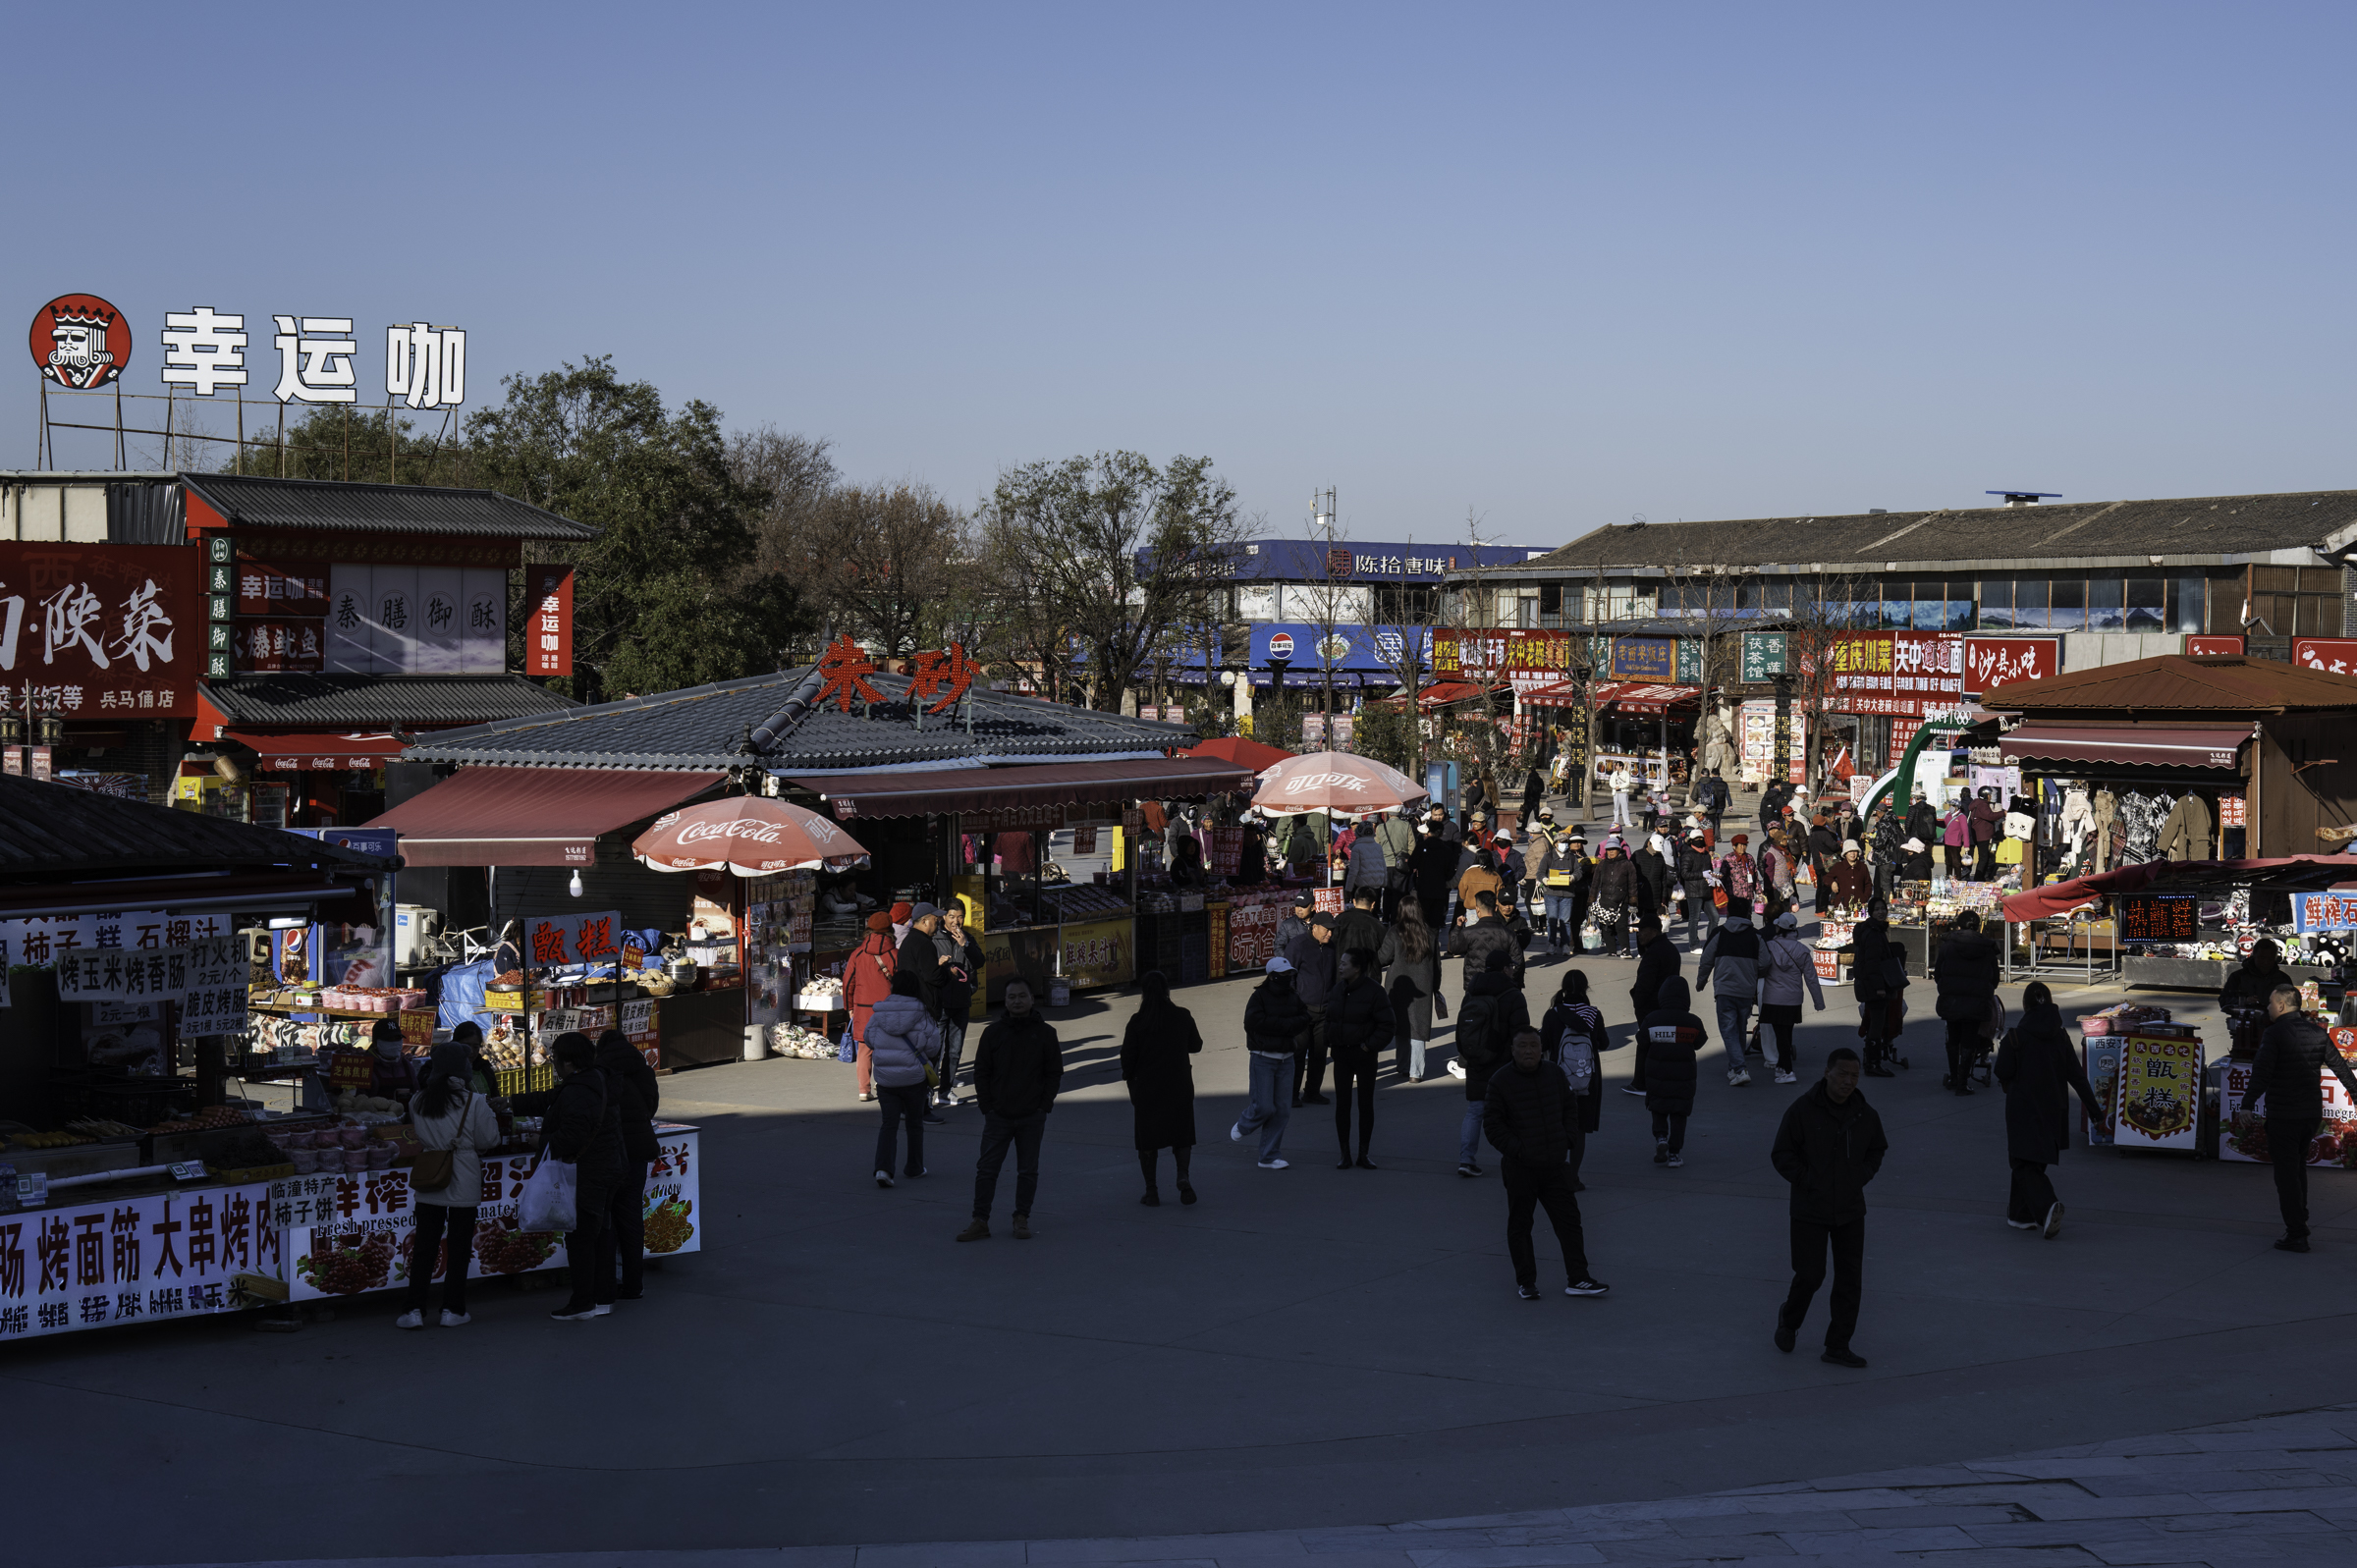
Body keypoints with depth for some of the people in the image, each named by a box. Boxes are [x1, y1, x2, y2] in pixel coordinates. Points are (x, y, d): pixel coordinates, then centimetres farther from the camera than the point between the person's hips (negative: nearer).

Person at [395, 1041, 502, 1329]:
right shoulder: (474, 1102, -12)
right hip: (463, 1184, -3)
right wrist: (488, 1111, 7)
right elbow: (490, 1139, -6)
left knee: (424, 1247, 8)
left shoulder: (418, 1102, -2)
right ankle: (452, 1310, 10)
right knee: (458, 1248, 7)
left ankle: (414, 1309, 6)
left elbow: (418, 1135, 10)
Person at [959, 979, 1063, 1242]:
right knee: (987, 1169, -1)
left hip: (1032, 1118, 0)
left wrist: (1044, 1105, -3)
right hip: (998, 1116, 0)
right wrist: (987, 1106, -2)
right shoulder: (993, 1033, 3)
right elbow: (981, 1072, 6)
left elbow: (1054, 1073, 6)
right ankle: (980, 1222, 3)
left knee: (1028, 1171, 7)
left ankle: (1022, 1219, 19)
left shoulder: (1044, 1033, 2)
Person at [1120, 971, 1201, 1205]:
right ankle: (1182, 1175, -12)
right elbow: (1196, 1045, 10)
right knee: (1181, 1134, 12)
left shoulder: (1138, 1021, -10)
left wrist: (1129, 1079, 11)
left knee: (1147, 1137, 9)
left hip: (1147, 1087, -1)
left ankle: (1151, 1190, 10)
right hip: (1179, 1086, 1)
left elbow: (1128, 1056, -7)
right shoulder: (1183, 1017, -3)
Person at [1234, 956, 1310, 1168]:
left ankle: (1270, 1156, 10)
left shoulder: (1294, 999, 11)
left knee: (1283, 1110, 2)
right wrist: (1286, 1025, -15)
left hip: (1286, 1060, 5)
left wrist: (1275, 1024, -14)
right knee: (1264, 1106, -11)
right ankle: (1242, 1127, 22)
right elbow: (1254, 1021, -20)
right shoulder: (1259, 996, -6)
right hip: (1263, 1059, -5)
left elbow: (1303, 1021, 2)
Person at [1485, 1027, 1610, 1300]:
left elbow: (1570, 1109, 17)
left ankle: (1577, 1278, 9)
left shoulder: (1555, 1074, 4)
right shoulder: (1500, 1081, -8)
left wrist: (1568, 1141, 3)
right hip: (1519, 1168, -3)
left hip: (1555, 1165, 3)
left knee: (1569, 1219, 3)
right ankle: (1525, 1281, 17)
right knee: (1520, 1224, 6)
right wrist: (1516, 1149, -14)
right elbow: (1492, 1124, -6)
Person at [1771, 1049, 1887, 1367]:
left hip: (1850, 1210, 4)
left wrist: (1861, 1177, 3)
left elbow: (1877, 1149, 17)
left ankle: (1837, 1345, 12)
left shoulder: (1865, 1115, -1)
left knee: (1850, 1279, 3)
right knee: (1810, 1275, -1)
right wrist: (1807, 1181, -13)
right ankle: (1789, 1320, 29)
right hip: (1810, 1210, -4)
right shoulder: (1802, 1110, -13)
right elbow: (1781, 1154, -8)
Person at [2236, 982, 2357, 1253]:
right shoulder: (2317, 1033, 7)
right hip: (2313, 1112, 7)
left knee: (2286, 1172, -2)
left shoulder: (2274, 1034, -12)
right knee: (2298, 1165, 24)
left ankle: (2296, 1235, -4)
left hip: (2283, 1115, -6)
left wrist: (2247, 1105, -30)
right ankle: (2299, 1220, 33)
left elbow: (2262, 1072, -24)